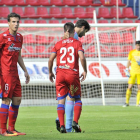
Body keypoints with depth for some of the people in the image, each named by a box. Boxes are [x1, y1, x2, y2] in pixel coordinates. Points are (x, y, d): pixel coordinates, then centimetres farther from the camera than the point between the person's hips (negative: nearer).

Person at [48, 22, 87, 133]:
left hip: (60, 74, 2)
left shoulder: (58, 44, 9)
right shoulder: (77, 43, 2)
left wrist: (50, 72, 15)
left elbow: (51, 59, 2)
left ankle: (62, 125, -8)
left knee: (61, 100, 2)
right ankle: (75, 122, -3)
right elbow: (82, 58, -10)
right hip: (73, 74, -2)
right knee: (77, 99, 13)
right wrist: (85, 71, 2)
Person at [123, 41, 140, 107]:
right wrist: (127, 70, 2)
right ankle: (127, 102, 3)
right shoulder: (131, 52, 5)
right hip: (132, 72, 0)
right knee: (129, 87, -5)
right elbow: (128, 61, 10)